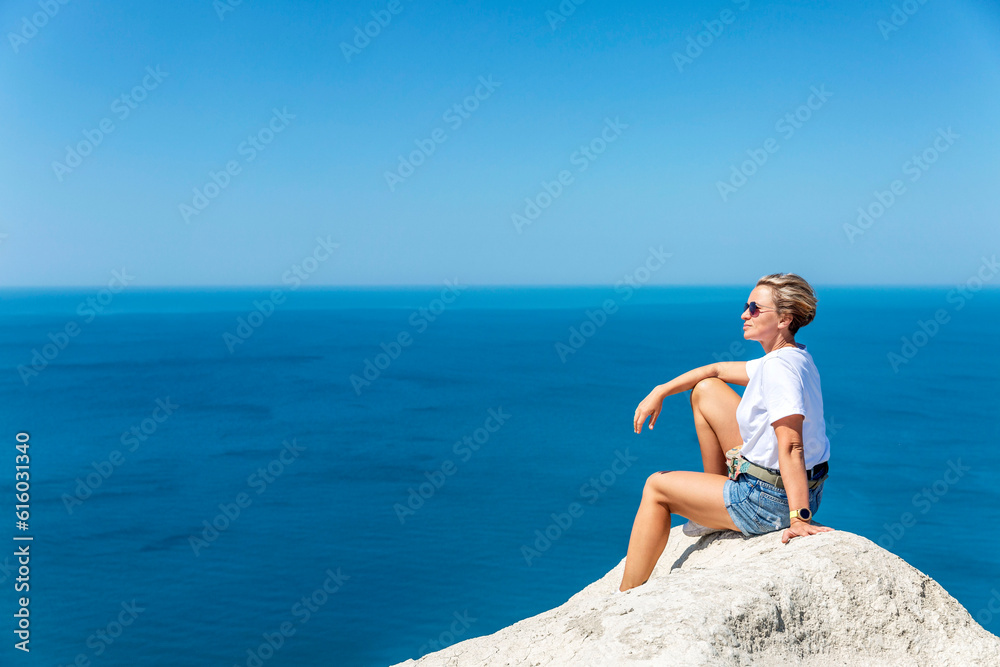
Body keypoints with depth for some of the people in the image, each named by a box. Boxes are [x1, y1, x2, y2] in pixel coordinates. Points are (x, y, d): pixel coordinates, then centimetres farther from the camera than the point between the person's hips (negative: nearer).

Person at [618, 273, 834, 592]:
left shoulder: (780, 366, -24)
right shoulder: (793, 357, 7)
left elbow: (791, 446, -32)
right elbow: (718, 370, 17)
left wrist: (798, 518, -35)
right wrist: (660, 391, 9)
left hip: (772, 500, -9)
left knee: (656, 487, 5)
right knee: (706, 390, 15)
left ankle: (626, 596, 17)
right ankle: (715, 515, 23)